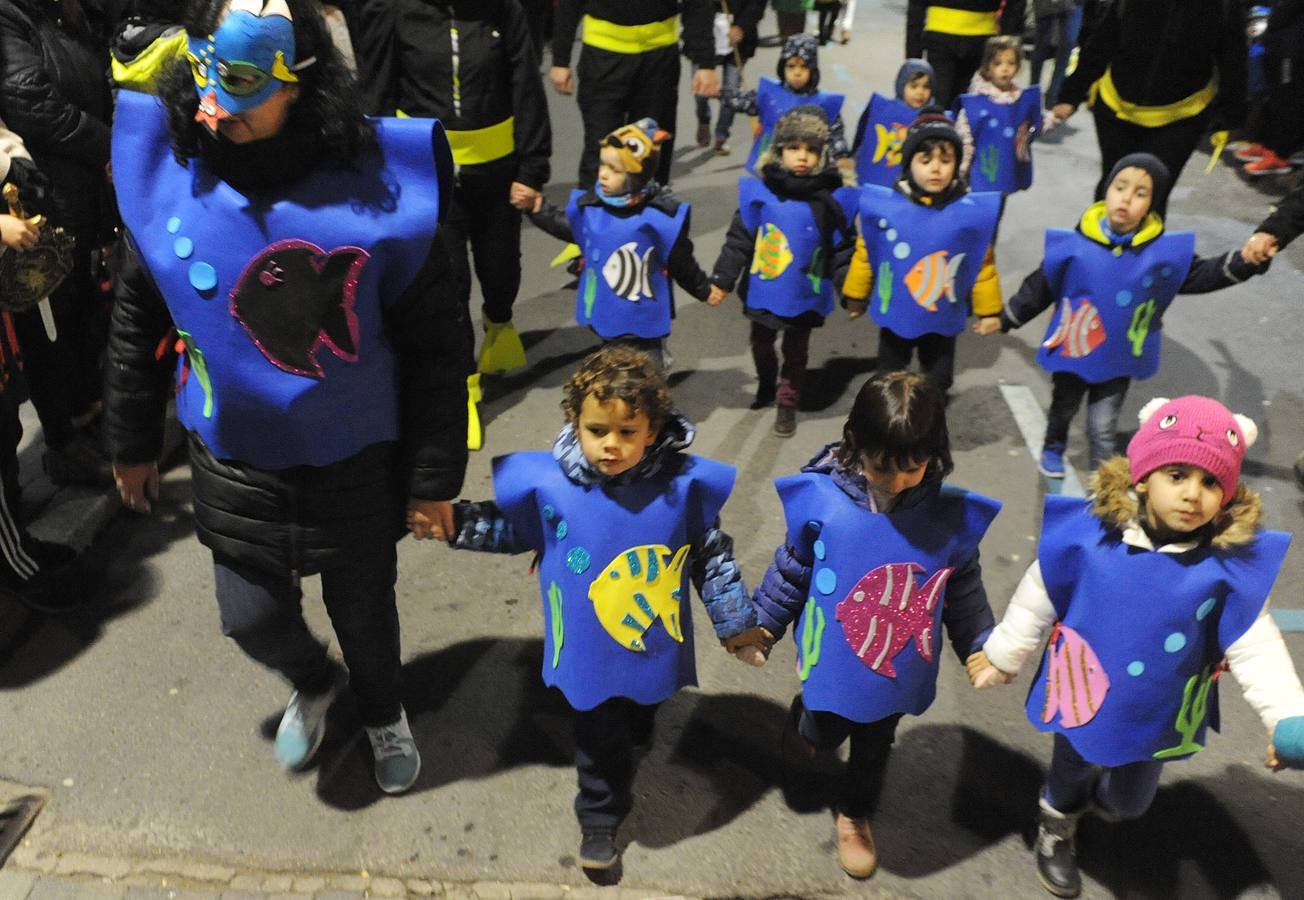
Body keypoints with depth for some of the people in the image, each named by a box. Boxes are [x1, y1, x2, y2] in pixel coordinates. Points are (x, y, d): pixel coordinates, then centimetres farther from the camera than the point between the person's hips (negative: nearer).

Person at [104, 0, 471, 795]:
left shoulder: (375, 184, -21)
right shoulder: (166, 174, -11)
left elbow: (434, 344, -13)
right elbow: (138, 322, 3)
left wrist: (433, 477, -9)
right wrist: (132, 441, 11)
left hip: (354, 466, -2)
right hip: (232, 469, 3)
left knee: (364, 612, 17)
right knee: (252, 618, 14)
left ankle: (382, 711, 51)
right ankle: (314, 684, 51)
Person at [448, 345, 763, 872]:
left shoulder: (684, 484, -19)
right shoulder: (548, 484, -20)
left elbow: (713, 555, -5)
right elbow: (509, 529, 0)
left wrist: (735, 621, 2)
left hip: (655, 649, 2)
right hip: (591, 656, -1)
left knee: (638, 722, 30)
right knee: (600, 739, 15)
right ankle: (599, 819, 40)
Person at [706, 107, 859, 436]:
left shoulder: (832, 199, -11)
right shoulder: (759, 192, -10)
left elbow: (845, 247, -5)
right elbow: (739, 239, -5)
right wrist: (721, 279, -7)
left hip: (804, 297, -1)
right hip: (762, 292, 2)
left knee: (796, 352, 15)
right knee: (761, 344, 23)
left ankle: (787, 404, 34)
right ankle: (766, 386, 50)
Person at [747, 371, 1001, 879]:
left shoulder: (953, 515, -18)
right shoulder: (820, 500, -22)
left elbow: (964, 591, -1)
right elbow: (790, 570, -6)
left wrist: (979, 647, -1)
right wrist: (765, 624, 2)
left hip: (898, 671, 2)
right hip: (834, 665, -2)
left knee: (874, 746, 25)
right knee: (825, 735, 21)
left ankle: (855, 814, 53)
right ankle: (804, 720, 56)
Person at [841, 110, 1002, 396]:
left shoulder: (972, 211, -15)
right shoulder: (883, 206, -17)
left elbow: (983, 265, -5)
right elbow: (865, 254, -2)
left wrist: (988, 309, 2)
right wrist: (855, 295, 7)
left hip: (943, 320, 0)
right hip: (894, 316, 0)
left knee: (938, 382, 19)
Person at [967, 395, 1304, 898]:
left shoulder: (1231, 563, -21)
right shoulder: (1089, 532, -23)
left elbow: (1255, 647, -12)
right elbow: (1038, 601, -10)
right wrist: (1002, 656, 1)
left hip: (1158, 715, 2)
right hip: (1084, 701, -2)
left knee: (1132, 803, 28)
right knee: (1069, 774, 26)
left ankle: (1105, 796, 65)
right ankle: (1056, 828, 59)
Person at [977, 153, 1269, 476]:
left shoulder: (1163, 250, -13)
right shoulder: (1074, 244, -17)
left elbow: (1200, 276, -6)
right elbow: (1040, 286, -7)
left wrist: (1244, 261, -21)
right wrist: (1004, 318, -5)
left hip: (1118, 358, 0)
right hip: (1071, 351, 0)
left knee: (1103, 427, 12)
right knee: (1063, 409, 24)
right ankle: (1053, 449, 52)